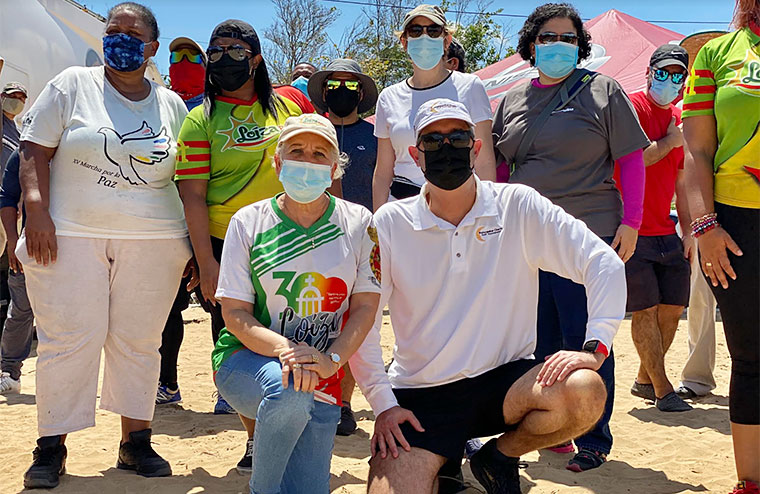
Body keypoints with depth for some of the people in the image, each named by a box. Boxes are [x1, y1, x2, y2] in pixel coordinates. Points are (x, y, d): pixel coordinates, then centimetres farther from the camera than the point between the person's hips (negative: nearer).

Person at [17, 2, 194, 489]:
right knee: (68, 338, -3)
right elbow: (35, 150, 0)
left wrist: (192, 245, 10)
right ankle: (52, 447, 7)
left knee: (139, 341, 5)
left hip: (153, 243, 2)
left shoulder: (172, 105, 12)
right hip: (69, 237, -2)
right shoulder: (72, 84, 5)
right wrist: (37, 210, -13)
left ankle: (136, 441, 15)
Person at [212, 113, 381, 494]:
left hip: (321, 374, 2)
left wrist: (330, 360, -19)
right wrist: (284, 350, -25)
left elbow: (366, 306, -2)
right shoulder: (249, 222, -2)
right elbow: (234, 313, -6)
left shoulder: (358, 223, 1)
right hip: (247, 359, -1)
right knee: (288, 389, -36)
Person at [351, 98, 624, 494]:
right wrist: (383, 403, -7)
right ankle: (442, 460, 15)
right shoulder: (390, 223, -2)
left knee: (584, 392, -27)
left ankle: (500, 456, 3)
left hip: (505, 380, 1)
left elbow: (605, 264, -6)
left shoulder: (518, 207, -3)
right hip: (419, 395, -1)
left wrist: (594, 348, -20)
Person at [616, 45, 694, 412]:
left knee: (673, 308, 8)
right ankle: (663, 390, 6)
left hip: (666, 232, 7)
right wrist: (671, 141, -7)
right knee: (645, 310, -3)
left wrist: (688, 230, 13)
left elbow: (682, 181, 19)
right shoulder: (632, 106, -6)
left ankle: (644, 380, 25)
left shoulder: (680, 120, 15)